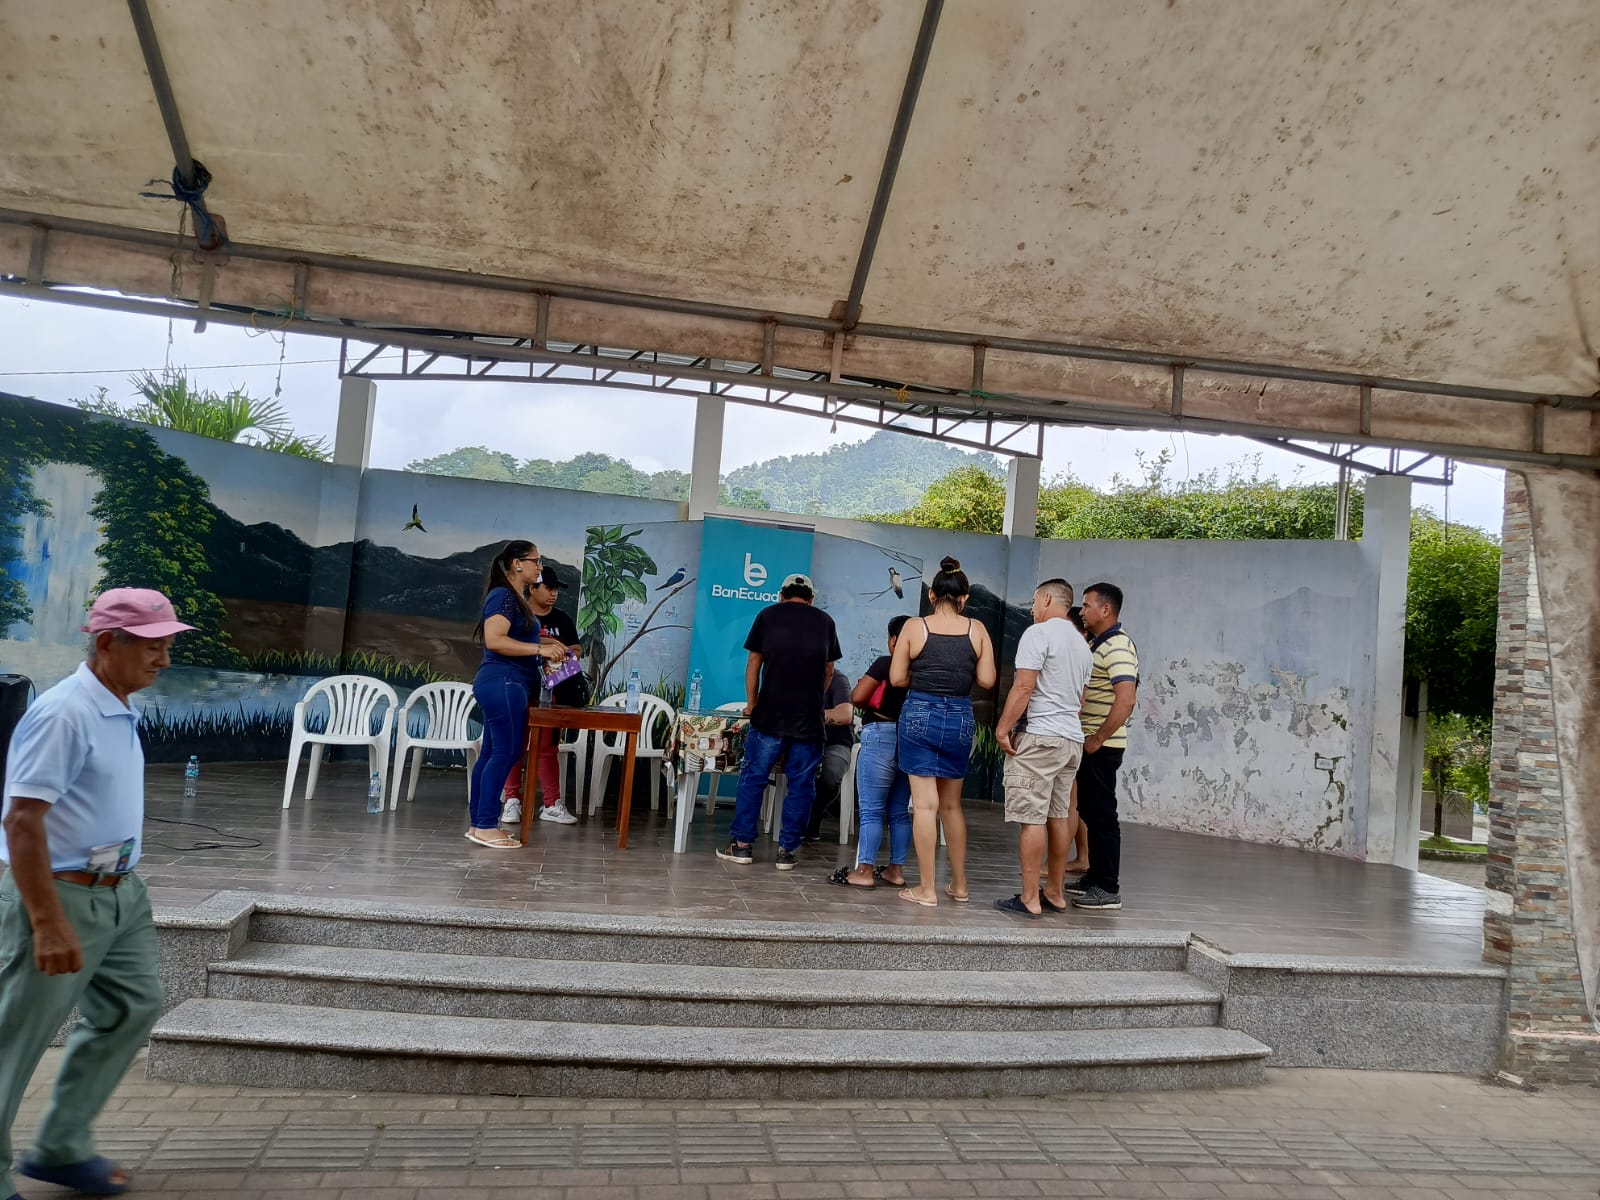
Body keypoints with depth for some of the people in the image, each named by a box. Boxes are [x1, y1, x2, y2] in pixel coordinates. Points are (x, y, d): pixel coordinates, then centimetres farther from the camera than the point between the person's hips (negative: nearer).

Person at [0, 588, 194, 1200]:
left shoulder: (120, 711, 7)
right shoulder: (64, 714, -21)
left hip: (121, 891, 10)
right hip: (64, 896, -9)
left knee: (133, 1008, 15)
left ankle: (61, 1147, 29)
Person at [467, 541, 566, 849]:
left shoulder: (517, 598, 19)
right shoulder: (503, 595, -10)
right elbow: (494, 640, -21)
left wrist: (547, 652, 15)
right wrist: (539, 649, -20)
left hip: (506, 684, 10)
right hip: (502, 683, -10)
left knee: (491, 754, 9)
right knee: (506, 752, -9)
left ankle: (479, 825, 12)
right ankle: (486, 827, -6)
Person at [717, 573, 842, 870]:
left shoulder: (767, 615, 6)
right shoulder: (825, 621, 9)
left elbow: (754, 663, 7)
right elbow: (829, 672, 15)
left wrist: (751, 704, 16)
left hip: (770, 714, -1)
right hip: (810, 717, 1)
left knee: (753, 778, 8)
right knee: (801, 785, 7)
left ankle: (742, 844, 11)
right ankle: (787, 850, 10)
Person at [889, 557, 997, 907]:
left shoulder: (914, 628, -4)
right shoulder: (977, 630, 0)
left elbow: (897, 678, -3)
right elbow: (986, 680, -1)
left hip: (919, 714, -2)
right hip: (960, 719, 3)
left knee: (925, 804, 1)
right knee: (952, 804, 17)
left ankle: (926, 889, 4)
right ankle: (959, 884, 25)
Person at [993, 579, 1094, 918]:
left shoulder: (1038, 633, -8)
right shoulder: (1082, 644, 18)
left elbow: (1023, 687, -16)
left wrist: (1003, 728, -11)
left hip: (1039, 737, -8)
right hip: (1072, 738, 9)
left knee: (1032, 818, -6)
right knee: (1059, 816, 12)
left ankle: (1029, 899, -4)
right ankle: (1055, 893, 19)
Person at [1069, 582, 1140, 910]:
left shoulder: (1118, 647, -16)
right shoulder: (1095, 644, 15)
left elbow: (1125, 701, -26)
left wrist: (1097, 740, -20)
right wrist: (1088, 738, 13)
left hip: (1101, 746, -10)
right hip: (1087, 743, 10)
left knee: (1102, 815, -4)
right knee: (1090, 811, 15)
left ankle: (1108, 889, 3)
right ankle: (1094, 878, 25)